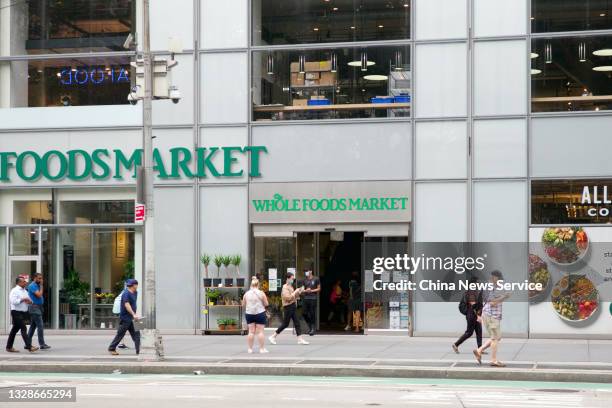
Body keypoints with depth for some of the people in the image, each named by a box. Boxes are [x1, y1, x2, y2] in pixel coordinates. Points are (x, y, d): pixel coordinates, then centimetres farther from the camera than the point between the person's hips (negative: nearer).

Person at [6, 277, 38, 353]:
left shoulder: (25, 291, 16)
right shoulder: (14, 291, -10)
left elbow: (30, 300, 22)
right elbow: (13, 301, -22)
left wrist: (30, 301, -1)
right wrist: (22, 299, -18)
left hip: (23, 313, 9)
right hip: (16, 313, -9)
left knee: (15, 329, 13)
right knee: (23, 329, -13)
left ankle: (9, 347, 20)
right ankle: (29, 347, -18)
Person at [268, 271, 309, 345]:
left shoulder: (291, 286, 15)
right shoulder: (285, 287, -13)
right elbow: (288, 298, -23)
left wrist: (299, 292, 6)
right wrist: (295, 292, -16)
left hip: (293, 307, 9)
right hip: (288, 307, -9)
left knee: (297, 323, 3)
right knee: (285, 324, -2)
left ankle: (300, 339, 2)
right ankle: (273, 337, 8)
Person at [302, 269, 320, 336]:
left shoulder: (316, 279, 2)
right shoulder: (305, 280, 14)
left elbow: (319, 289, 3)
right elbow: (303, 290, 16)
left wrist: (311, 291, -9)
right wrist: (306, 290, -6)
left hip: (313, 298, -4)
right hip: (306, 298, 4)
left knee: (312, 314, -6)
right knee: (305, 314, 1)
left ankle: (313, 329, 1)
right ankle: (310, 327, 19)